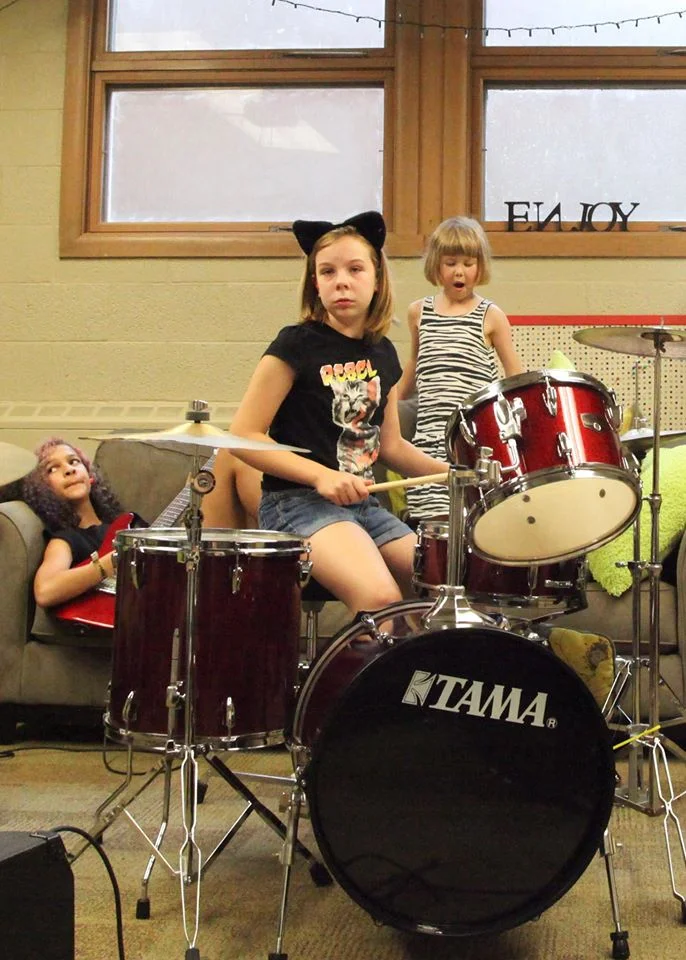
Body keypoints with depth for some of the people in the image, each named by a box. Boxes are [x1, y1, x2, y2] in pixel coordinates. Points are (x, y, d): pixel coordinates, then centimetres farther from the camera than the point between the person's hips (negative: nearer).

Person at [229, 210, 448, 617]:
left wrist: (450, 472, 6)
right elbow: (244, 436, -10)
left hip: (363, 503, 7)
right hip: (296, 501, -7)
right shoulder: (297, 344, -7)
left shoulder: (383, 353, 11)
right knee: (380, 598, -29)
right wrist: (320, 475, -19)